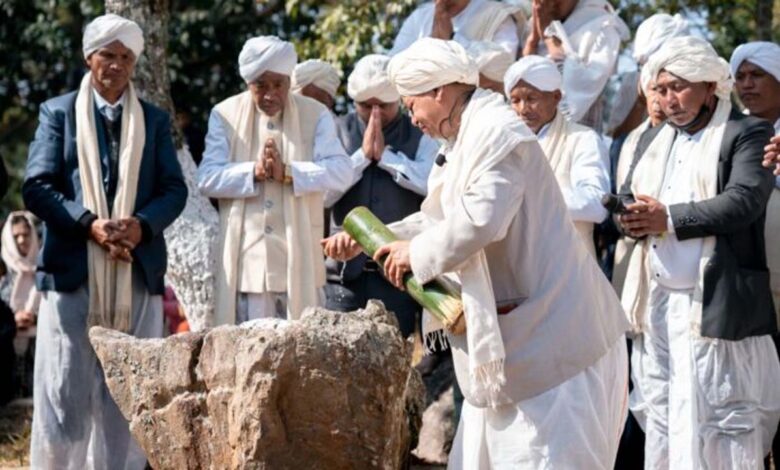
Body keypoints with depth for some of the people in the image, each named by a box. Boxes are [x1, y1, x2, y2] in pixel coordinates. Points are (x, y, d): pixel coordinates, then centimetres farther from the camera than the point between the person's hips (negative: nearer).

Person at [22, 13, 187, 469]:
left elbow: (175, 189, 7)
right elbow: (37, 186, -2)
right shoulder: (58, 112, 7)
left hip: (138, 272, 2)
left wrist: (142, 225, -14)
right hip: (72, 268, -2)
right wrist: (89, 224, -16)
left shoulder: (156, 120, 13)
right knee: (65, 390, -2)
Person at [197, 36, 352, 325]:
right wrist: (253, 171, -17)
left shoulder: (316, 115, 4)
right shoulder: (225, 115, 6)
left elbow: (341, 172, -8)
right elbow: (207, 179, -3)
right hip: (246, 261, 0)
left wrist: (288, 172, -20)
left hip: (298, 261, 0)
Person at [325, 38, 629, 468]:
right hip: (516, 334, 11)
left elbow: (482, 216, -29)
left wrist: (418, 252, -15)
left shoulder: (495, 131, -16)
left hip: (547, 332, -11)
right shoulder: (469, 139, 18)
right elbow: (440, 218, 27)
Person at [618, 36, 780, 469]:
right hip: (656, 303, 7)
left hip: (711, 306, -7)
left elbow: (744, 201, -17)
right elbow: (631, 201, 16)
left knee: (712, 423, -7)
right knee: (661, 425, 9)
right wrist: (629, 219, -9)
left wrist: (668, 219, -18)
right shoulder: (661, 141, 20)